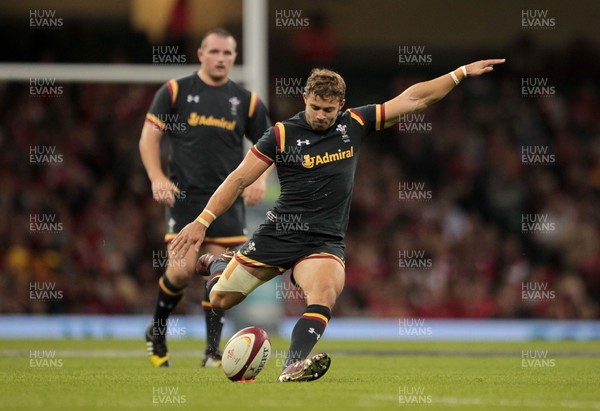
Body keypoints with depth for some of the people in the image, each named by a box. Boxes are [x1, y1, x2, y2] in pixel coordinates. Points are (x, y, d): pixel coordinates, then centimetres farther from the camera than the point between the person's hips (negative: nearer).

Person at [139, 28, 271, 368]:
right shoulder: (175, 91, 3)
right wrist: (157, 178, -11)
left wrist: (260, 177, -2)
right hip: (184, 196, -2)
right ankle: (157, 332, 13)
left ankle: (213, 351, 5)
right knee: (182, 269, -13)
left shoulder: (246, 100, 9)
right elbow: (150, 136, 3)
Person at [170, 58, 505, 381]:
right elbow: (240, 179, -2)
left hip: (324, 242, 1)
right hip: (278, 233, -1)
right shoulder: (282, 134, -5)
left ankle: (293, 366, -43)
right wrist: (202, 222, -8)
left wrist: (462, 73, 3)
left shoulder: (354, 125, 3)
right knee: (220, 300, 5)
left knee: (324, 293, -32)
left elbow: (412, 99, 7)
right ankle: (217, 265, 41)